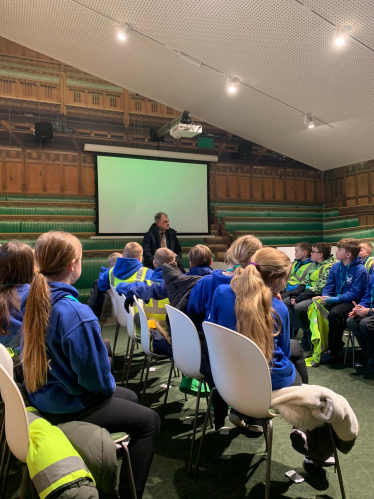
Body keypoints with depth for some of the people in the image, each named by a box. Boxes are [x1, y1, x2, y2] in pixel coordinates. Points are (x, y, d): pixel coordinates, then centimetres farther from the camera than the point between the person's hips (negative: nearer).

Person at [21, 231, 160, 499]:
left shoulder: (32, 300, -4)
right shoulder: (76, 313, -31)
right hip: (68, 406, -8)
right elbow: (96, 378, -25)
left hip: (43, 395, 9)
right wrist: (109, 385, -1)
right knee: (149, 420, 6)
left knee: (129, 397, 25)